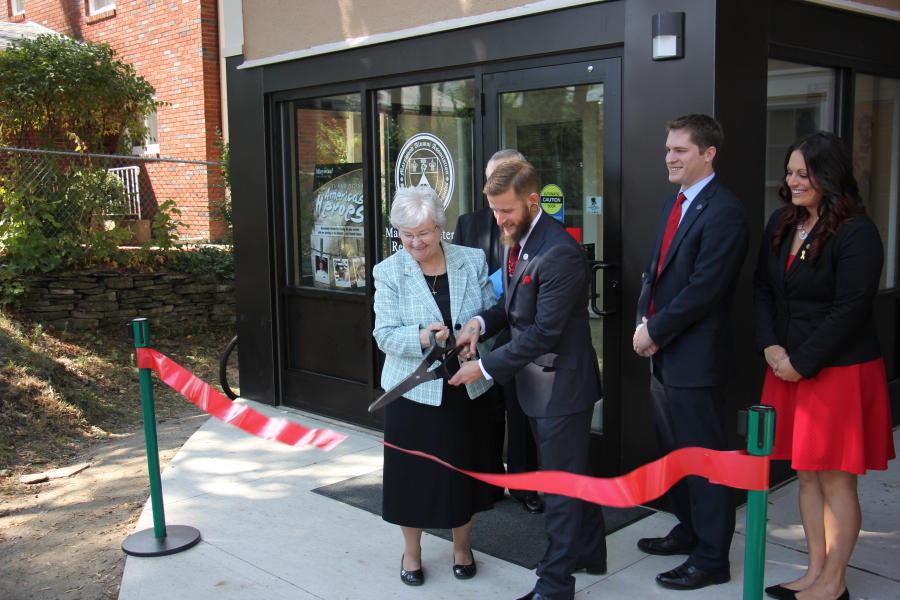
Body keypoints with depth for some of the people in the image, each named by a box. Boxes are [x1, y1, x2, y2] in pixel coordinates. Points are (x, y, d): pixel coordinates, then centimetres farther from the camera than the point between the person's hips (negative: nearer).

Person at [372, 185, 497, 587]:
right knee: (414, 471, 9)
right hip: (413, 389, -2)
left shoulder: (472, 261, 1)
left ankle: (462, 545, 36)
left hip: (465, 387, 2)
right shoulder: (388, 272, -5)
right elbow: (385, 335, -11)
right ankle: (411, 550, 31)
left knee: (463, 467, 14)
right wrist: (421, 337, -31)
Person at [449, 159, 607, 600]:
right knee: (573, 472, 23)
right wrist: (482, 322, -6)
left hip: (560, 384, -9)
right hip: (537, 381, 9)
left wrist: (485, 367, -21)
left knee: (561, 483, 3)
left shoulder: (559, 253, -25)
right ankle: (589, 552, 41)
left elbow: (544, 331, -26)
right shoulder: (514, 241, 4)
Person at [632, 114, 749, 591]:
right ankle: (689, 530, 38)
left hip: (695, 358, -9)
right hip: (663, 354, 9)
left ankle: (711, 559, 16)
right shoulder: (674, 204, 13)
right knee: (675, 453, 20)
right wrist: (644, 322, 0)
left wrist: (655, 330, -14)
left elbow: (703, 288, -22)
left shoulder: (724, 212, -17)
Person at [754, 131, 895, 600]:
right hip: (789, 366, 7)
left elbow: (849, 310, -17)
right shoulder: (781, 223, 8)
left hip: (840, 369, -7)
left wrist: (802, 362, -14)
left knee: (835, 478, 3)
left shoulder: (856, 233, -13)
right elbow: (763, 289, 10)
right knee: (806, 473, 14)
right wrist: (771, 347, -3)